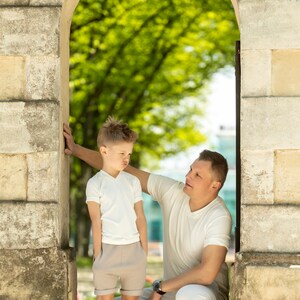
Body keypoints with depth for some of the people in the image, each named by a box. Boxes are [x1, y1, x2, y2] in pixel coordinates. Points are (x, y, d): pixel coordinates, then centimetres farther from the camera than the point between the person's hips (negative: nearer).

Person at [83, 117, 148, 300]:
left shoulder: (133, 182, 7)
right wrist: (97, 254, -8)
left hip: (133, 249, 3)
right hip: (108, 249, -3)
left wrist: (144, 250, 5)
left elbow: (140, 218, 8)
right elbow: (96, 221, -6)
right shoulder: (95, 184, -3)